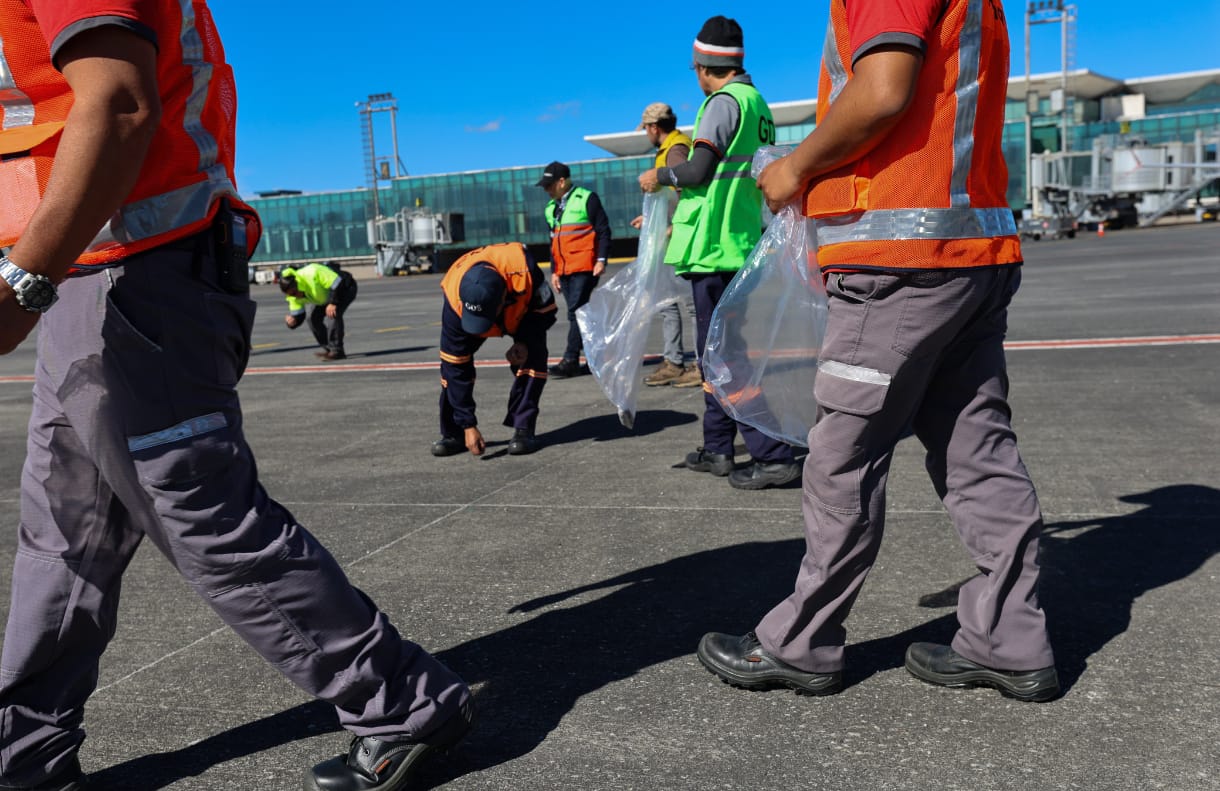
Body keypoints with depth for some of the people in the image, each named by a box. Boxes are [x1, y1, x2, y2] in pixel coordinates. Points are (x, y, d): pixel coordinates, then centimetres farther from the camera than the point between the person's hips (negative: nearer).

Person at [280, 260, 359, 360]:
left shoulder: (312, 274, -37)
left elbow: (338, 284, -34)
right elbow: (297, 315, -7)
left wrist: (333, 303, -33)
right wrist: (292, 321, -29)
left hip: (346, 288, -8)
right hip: (327, 296, 9)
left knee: (332, 314, -27)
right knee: (314, 318, -1)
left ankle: (337, 351, -21)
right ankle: (328, 349, 10)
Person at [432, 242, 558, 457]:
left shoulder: (523, 270, -44)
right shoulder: (454, 302, -39)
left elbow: (546, 310, -21)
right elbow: (456, 366, -31)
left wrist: (524, 341, -37)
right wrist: (468, 425, -30)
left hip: (523, 309, 0)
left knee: (532, 357, -25)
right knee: (451, 363, -18)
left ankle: (523, 430, -15)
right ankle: (453, 434, -4)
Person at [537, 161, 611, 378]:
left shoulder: (587, 199, -3)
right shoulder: (551, 207, 18)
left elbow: (603, 231, -5)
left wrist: (601, 260, -13)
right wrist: (554, 271, 19)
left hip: (584, 268, -7)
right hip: (564, 270, 8)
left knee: (576, 313, -12)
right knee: (577, 314, 8)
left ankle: (570, 360, -12)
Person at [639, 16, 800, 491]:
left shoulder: (725, 102, -11)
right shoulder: (758, 104, 18)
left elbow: (699, 170, -22)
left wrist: (659, 176, -3)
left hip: (713, 247, -10)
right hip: (740, 245, 10)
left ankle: (772, 457, -8)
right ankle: (718, 450, 23)